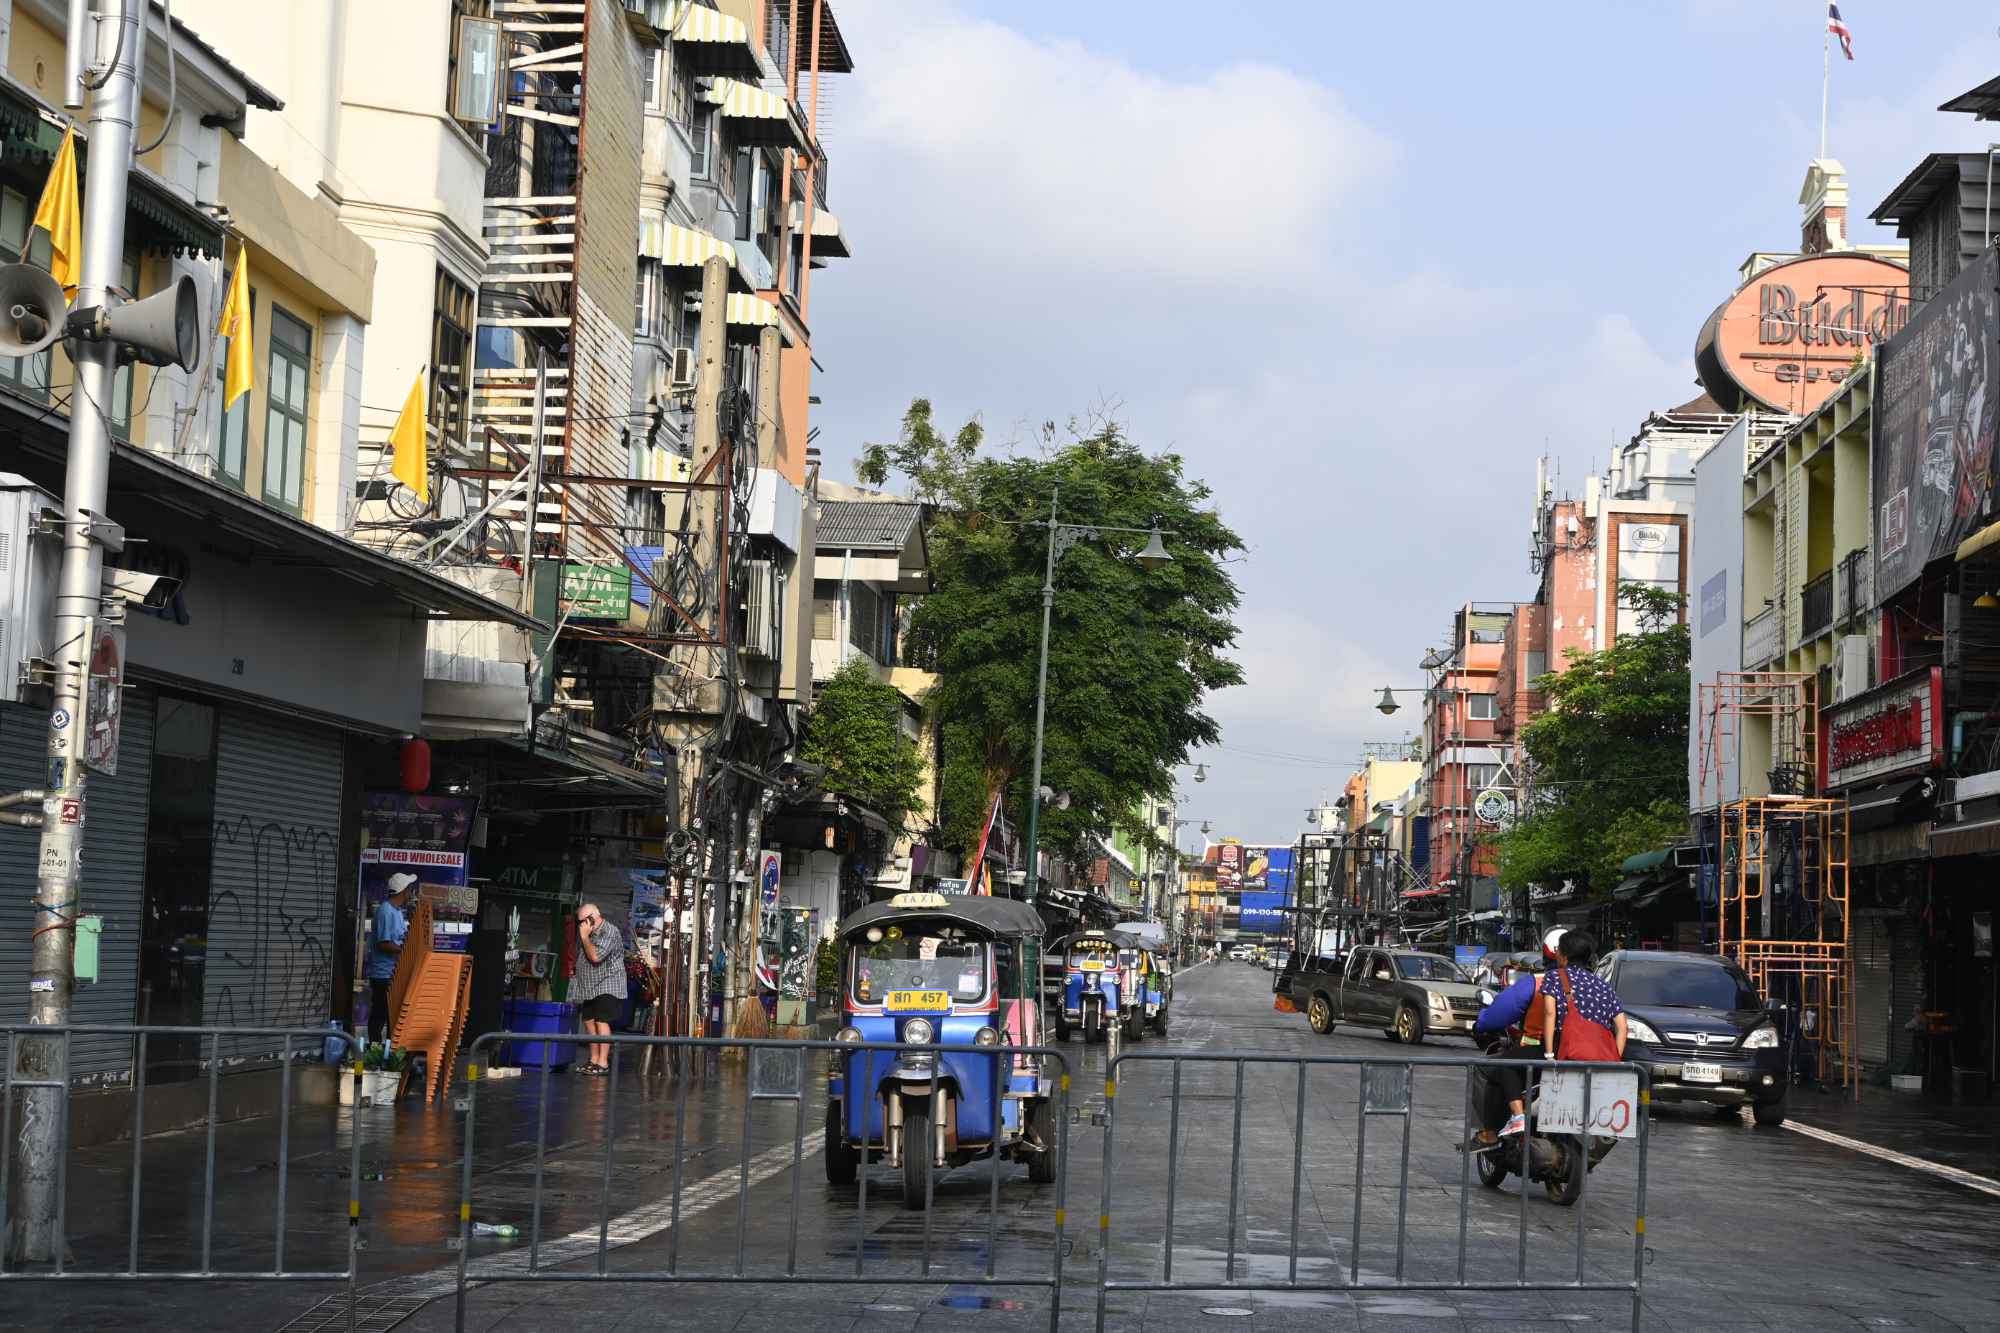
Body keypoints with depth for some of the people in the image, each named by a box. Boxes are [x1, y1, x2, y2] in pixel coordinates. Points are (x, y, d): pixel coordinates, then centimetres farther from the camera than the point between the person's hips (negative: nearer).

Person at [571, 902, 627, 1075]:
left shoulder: (609, 932, -14)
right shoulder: (590, 933, 15)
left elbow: (595, 956, -24)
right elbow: (582, 958, 26)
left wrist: (585, 937, -16)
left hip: (607, 987, -9)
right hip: (590, 987, 9)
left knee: (601, 1022, -13)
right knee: (589, 1021, 9)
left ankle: (603, 1063, -14)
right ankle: (594, 1060, 17)